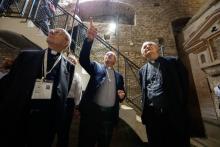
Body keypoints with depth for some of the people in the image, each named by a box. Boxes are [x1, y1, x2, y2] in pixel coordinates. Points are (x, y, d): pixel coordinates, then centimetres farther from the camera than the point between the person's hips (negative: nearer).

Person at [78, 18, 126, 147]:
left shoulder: (119, 76, 13)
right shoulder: (96, 67, 7)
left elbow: (121, 94, 18)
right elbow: (83, 59, -12)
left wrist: (122, 95, -6)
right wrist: (89, 39, -25)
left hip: (109, 114, 3)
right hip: (92, 111, -2)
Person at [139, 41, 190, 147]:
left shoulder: (173, 62, 4)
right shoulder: (142, 70, 11)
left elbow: (185, 85, 3)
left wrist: (182, 106, -4)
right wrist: (145, 111, 6)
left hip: (175, 114, -2)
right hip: (152, 116, 3)